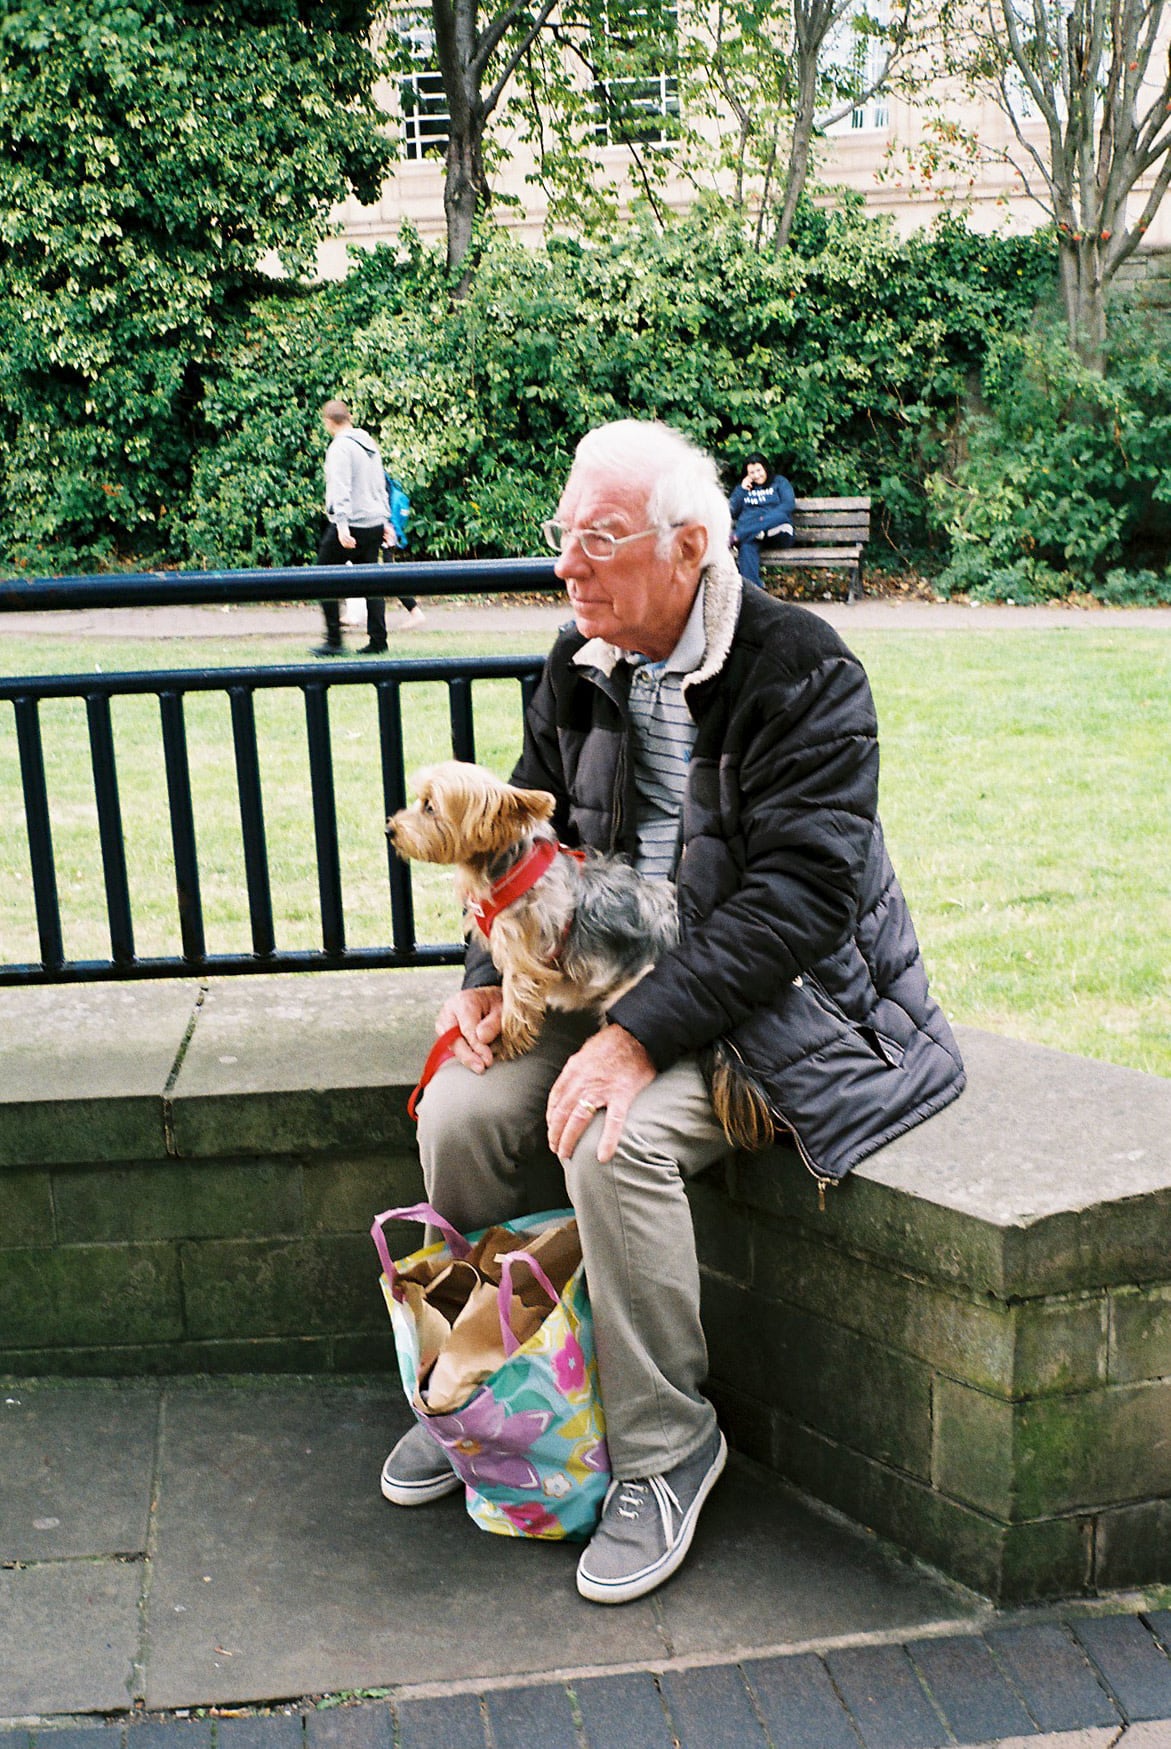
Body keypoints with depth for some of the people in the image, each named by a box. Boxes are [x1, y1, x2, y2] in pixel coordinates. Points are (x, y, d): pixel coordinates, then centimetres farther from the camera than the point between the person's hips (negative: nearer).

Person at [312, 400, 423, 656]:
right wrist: (386, 522, 25)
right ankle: (377, 641, 7)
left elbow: (341, 489, -20)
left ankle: (334, 642, -2)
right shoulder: (370, 445, 16)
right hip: (374, 523, 8)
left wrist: (342, 524, -25)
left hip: (349, 527, -8)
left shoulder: (340, 447, -10)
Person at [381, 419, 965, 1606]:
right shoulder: (579, 667, 5)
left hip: (774, 996, -6)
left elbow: (797, 894, -25)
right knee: (460, 1113, -13)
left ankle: (666, 1446, -7)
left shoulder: (802, 674, -17)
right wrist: (491, 975, -3)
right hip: (616, 976, 7)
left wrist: (643, 1035, -31)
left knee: (615, 1140, -31)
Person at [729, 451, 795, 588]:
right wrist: (742, 489, 9)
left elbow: (789, 505, 0)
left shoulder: (779, 482, 17)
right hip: (749, 531, 1)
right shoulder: (744, 487, 27)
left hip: (778, 533, -1)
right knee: (746, 545, -38)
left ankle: (735, 537, -50)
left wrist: (766, 519, -14)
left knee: (780, 517, -38)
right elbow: (732, 511, 17)